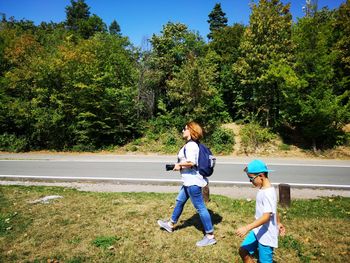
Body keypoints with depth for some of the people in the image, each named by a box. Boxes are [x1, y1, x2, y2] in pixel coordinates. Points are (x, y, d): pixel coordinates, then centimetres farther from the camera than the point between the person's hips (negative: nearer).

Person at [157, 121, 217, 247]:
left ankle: (210, 236, 9)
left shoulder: (190, 145, -19)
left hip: (193, 181, -11)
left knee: (200, 207, -2)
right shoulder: (191, 144, 11)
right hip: (190, 181, 11)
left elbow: (191, 162, -31)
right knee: (179, 201, 23)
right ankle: (170, 224, 41)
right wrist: (180, 165, 5)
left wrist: (179, 164, -14)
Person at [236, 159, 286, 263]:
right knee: (243, 251, 11)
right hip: (258, 231, 9)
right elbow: (273, 209, 17)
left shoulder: (268, 193, -25)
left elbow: (266, 217, -30)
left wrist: (247, 228, -36)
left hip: (267, 234, -9)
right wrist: (278, 223, 29)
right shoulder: (263, 189, 4)